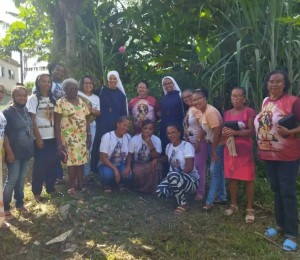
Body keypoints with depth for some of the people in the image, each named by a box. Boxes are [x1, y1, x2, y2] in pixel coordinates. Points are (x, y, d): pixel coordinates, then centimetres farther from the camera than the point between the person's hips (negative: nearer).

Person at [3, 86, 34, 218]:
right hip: (15, 153, -6)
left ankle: (19, 203, 28)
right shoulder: (7, 112, -12)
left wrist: (31, 147, 12)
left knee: (21, 179, 15)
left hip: (26, 151, 6)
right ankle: (5, 207, 14)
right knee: (12, 179, 0)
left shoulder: (26, 110, 7)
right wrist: (9, 152, -19)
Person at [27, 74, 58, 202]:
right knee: (39, 165, 1)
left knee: (53, 163, 9)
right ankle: (36, 192, 14)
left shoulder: (52, 99, 10)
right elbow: (32, 120, -9)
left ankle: (51, 188, 24)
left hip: (52, 137, 5)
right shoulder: (33, 98, -5)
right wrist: (38, 137, -14)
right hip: (40, 137, -5)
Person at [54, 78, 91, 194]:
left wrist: (88, 136, 8)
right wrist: (59, 142, -13)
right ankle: (72, 186, 16)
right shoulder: (60, 103, -6)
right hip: (69, 137, -4)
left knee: (81, 160, 9)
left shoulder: (82, 102, 9)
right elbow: (56, 124, -8)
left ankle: (80, 183, 23)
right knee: (72, 161, 0)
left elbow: (86, 120, 13)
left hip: (82, 137, 5)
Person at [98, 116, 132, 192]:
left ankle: (117, 182, 8)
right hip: (107, 164, -3)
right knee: (108, 174, -37)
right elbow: (103, 157, -17)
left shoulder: (128, 137, -3)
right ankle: (107, 185, 0)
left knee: (129, 176, -27)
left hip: (121, 165, 3)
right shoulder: (107, 136, -15)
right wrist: (115, 169, -26)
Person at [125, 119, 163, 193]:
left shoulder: (157, 140, -11)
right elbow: (130, 155, -5)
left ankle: (151, 188, -9)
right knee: (138, 171, -34)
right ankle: (141, 187, -1)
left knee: (157, 165, -31)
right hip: (137, 163, -1)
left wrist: (150, 144, -31)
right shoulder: (134, 139, -12)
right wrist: (128, 166, -24)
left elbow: (156, 157, -16)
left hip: (150, 163, 1)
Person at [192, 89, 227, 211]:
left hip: (219, 144, -10)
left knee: (214, 171, -5)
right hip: (212, 143, 10)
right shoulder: (203, 111, 6)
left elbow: (217, 131, -26)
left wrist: (213, 150, -20)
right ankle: (222, 197, 28)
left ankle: (209, 201, 3)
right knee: (218, 171, 15)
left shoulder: (210, 112, -24)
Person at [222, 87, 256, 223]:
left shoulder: (249, 112, -4)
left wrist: (235, 132, -23)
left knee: (248, 178, -1)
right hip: (230, 148, 5)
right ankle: (233, 205, 23)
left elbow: (252, 131, -11)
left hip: (244, 149, -5)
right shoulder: (227, 113, 13)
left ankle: (250, 209, 9)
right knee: (231, 177, 9)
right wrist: (224, 132, -5)